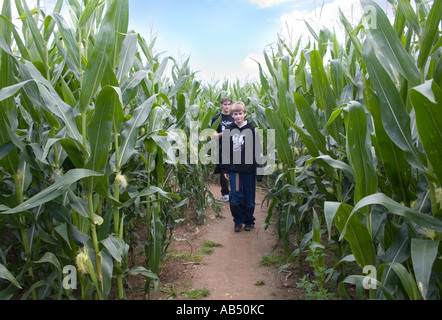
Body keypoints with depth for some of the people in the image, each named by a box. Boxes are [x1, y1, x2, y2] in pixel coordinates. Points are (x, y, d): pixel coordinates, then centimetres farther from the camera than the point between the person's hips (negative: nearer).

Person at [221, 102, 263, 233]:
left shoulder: (252, 129, -3)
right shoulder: (229, 130, 4)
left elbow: (258, 151, -3)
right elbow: (225, 151, 8)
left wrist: (259, 170, -6)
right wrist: (225, 170, 6)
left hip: (248, 169, -1)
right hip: (234, 169, 2)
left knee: (249, 197, 9)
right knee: (235, 197, 2)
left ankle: (249, 221, 28)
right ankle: (238, 220, 22)